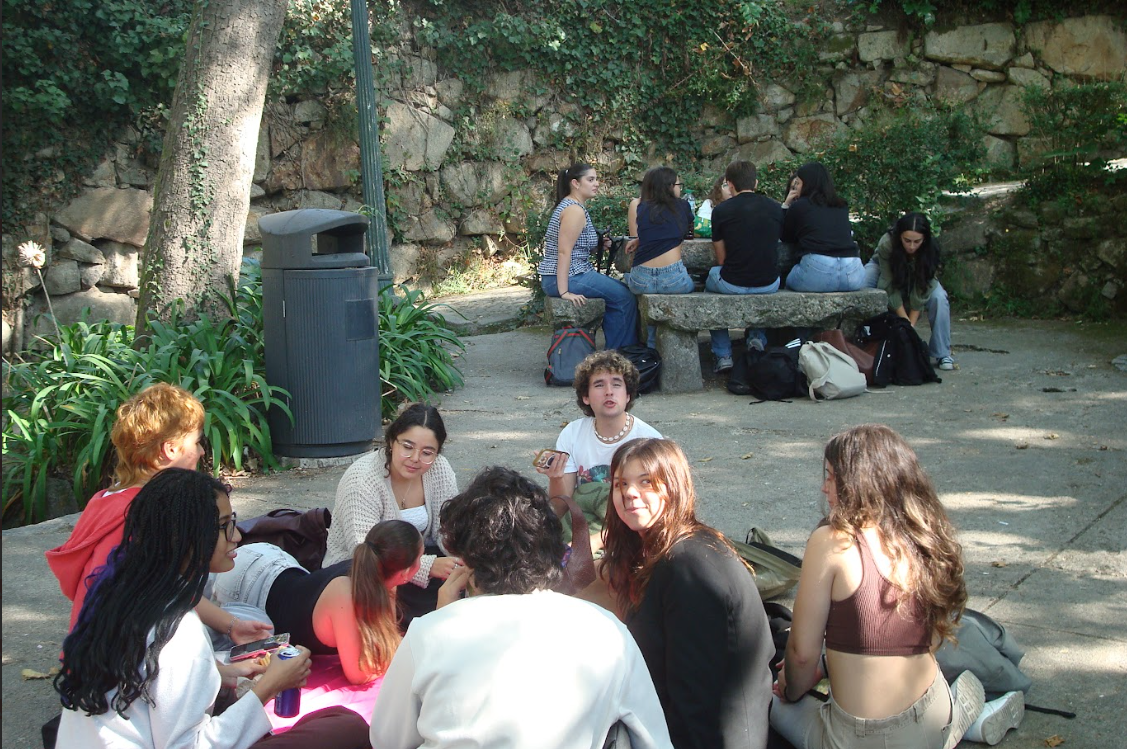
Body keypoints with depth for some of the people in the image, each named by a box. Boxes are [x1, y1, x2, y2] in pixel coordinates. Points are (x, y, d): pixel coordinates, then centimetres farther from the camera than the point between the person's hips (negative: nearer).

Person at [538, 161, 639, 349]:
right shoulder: (575, 210, -15)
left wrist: (599, 245, 10)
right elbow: (564, 252, -23)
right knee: (624, 298, -8)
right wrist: (564, 292, -27)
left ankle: (613, 352, 18)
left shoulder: (567, 205, 17)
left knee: (618, 290, 18)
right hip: (569, 277, -11)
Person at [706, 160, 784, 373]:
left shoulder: (721, 210, -6)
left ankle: (723, 355, 24)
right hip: (769, 284, 3)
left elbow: (722, 258, -1)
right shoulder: (775, 208, 3)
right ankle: (757, 337, 23)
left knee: (712, 276, 32)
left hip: (733, 284, -3)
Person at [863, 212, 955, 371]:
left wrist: (911, 323, -31)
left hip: (917, 276, 1)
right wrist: (904, 321, -34)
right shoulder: (886, 244, -38)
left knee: (939, 297, -27)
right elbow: (892, 287, -33)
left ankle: (942, 355, -16)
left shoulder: (931, 249, -33)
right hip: (884, 268, -1)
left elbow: (921, 292, -29)